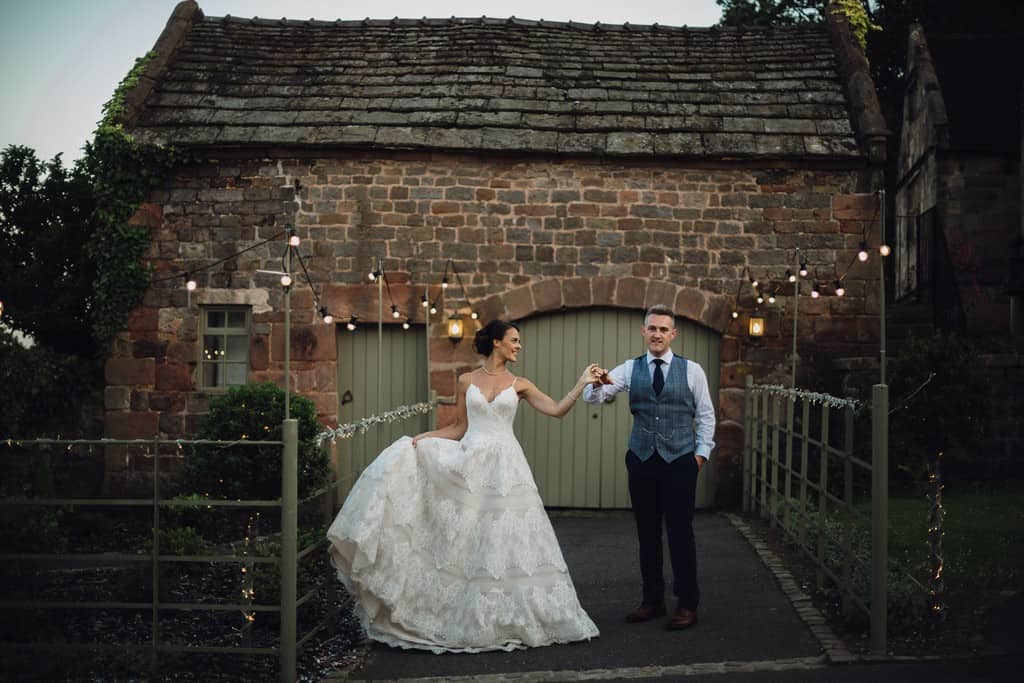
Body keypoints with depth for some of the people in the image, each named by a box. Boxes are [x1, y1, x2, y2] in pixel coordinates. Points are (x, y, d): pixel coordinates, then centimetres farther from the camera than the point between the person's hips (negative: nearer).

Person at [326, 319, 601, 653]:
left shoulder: (519, 385, 7)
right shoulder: (467, 381, 7)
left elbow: (557, 410, 2)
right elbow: (459, 428, 9)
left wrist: (582, 383, -4)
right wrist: (423, 438, -2)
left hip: (505, 466, 0)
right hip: (471, 465, 0)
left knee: (504, 538, 0)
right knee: (467, 540, -1)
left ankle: (510, 617, 12)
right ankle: (467, 616, 11)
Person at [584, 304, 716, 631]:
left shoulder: (692, 370, 1)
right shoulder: (630, 369, 4)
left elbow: (706, 414, 6)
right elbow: (591, 397, -6)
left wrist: (701, 453, -2)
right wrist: (598, 383, -28)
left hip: (680, 460, -2)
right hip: (641, 458, 3)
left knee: (680, 531, 0)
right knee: (647, 532, 9)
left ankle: (688, 604, 10)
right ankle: (652, 600, 20)